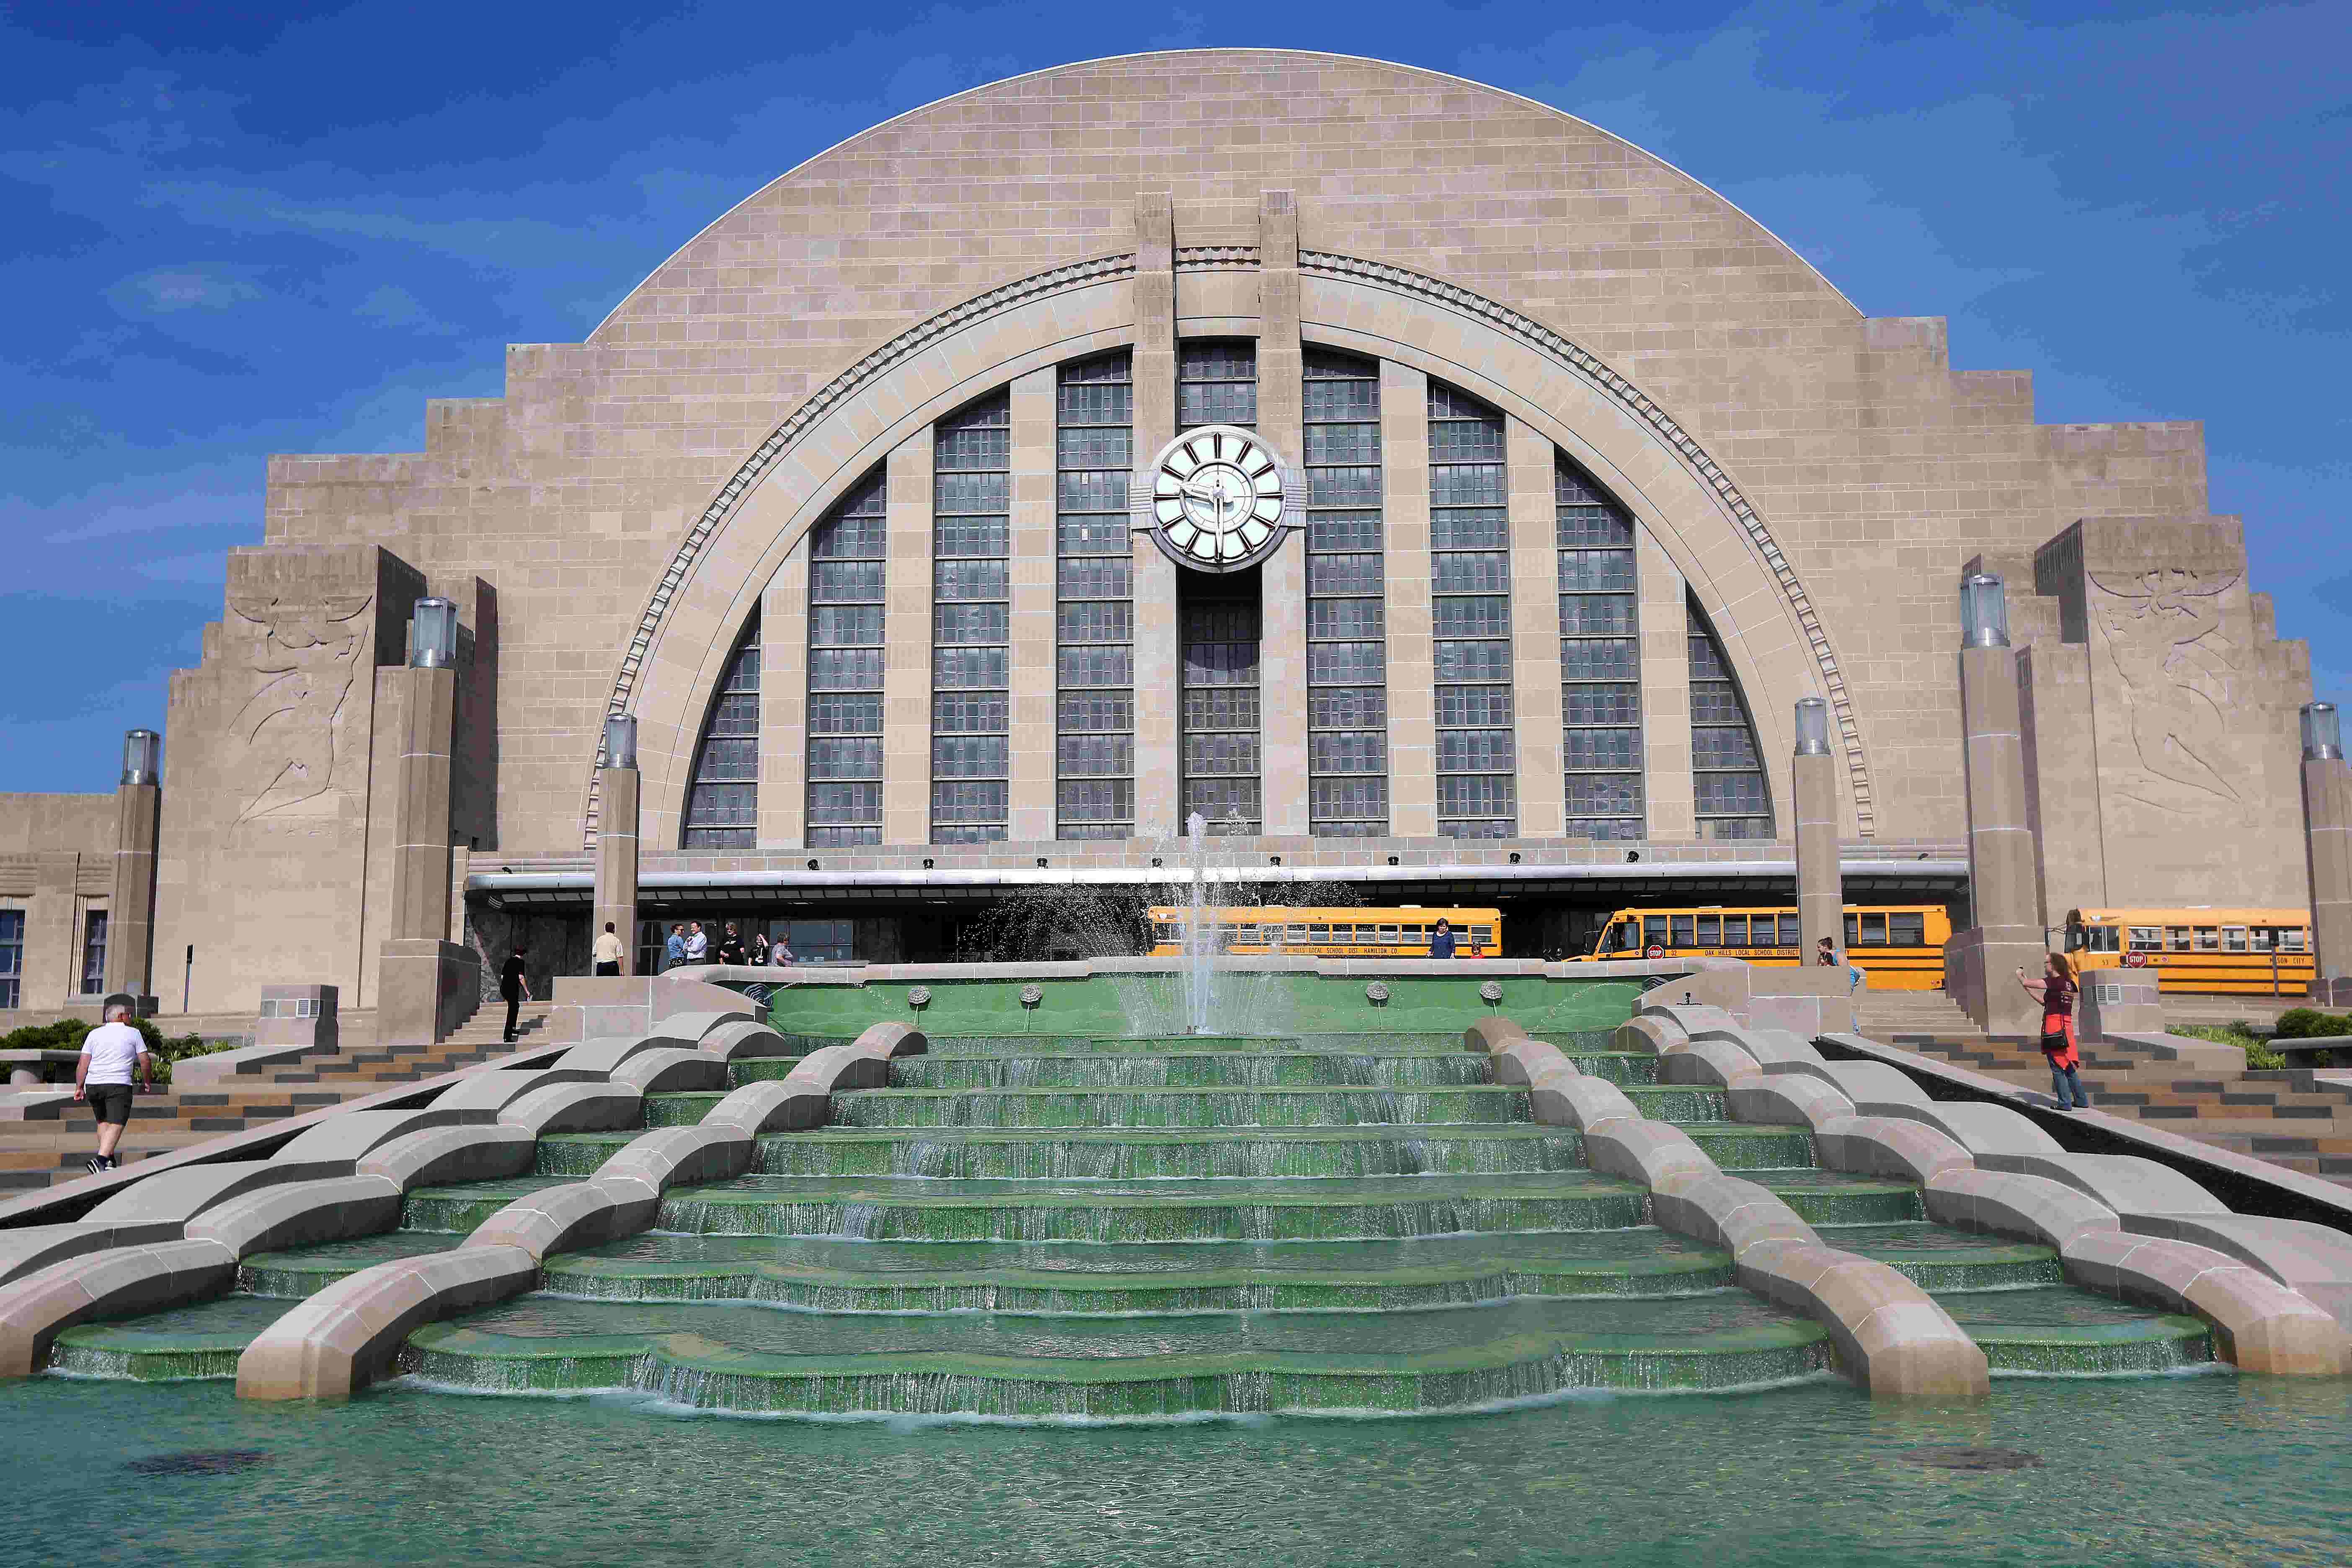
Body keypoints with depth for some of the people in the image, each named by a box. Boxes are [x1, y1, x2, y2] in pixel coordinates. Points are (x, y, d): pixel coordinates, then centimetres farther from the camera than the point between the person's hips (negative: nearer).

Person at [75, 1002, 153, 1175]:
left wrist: (79, 1087, 6)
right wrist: (148, 1081, 18)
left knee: (103, 1122, 21)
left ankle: (109, 1161, 19)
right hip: (119, 1085, -4)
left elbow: (83, 1063, 6)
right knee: (116, 1125, -9)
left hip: (93, 1085, 5)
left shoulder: (94, 1034, 13)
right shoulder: (133, 1033, 5)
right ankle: (100, 1159, -28)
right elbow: (145, 1061, 4)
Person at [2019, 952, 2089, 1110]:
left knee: (2057, 1068, -2)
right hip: (2067, 1027, 8)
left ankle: (2065, 1103, -1)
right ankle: (2082, 1101, 20)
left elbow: (2027, 983, -15)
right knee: (2068, 1067, 17)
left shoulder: (2054, 981, -13)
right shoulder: (2068, 983, 13)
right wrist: (2027, 988, 20)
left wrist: (2020, 975, 6)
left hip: (2054, 1028, -8)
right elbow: (2045, 1001, 20)